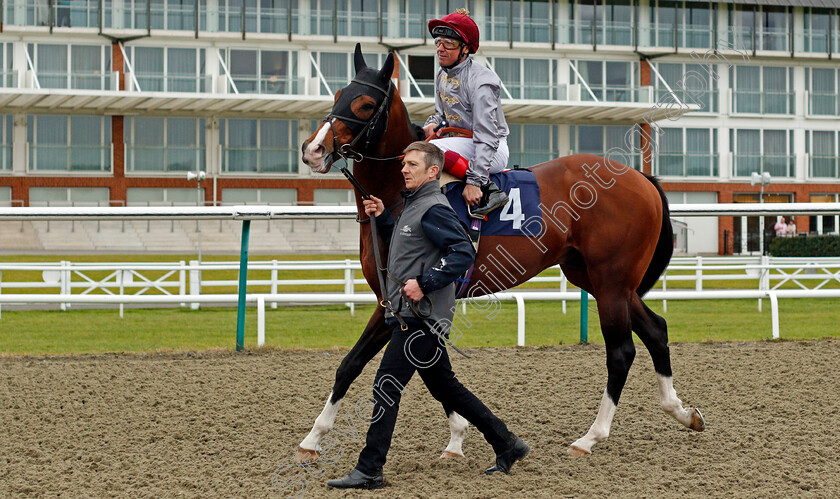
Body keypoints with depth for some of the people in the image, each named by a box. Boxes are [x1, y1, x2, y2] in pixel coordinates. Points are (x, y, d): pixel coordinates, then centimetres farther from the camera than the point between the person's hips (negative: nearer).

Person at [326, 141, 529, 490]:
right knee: (444, 388, 16)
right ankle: (506, 445, 22)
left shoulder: (434, 209, -13)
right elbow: (402, 247, 31)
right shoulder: (413, 205, 17)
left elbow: (463, 252, -23)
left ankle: (368, 471, -5)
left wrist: (425, 284, -25)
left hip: (421, 316, -11)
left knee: (386, 386, -9)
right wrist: (382, 217, 17)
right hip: (415, 315, 11)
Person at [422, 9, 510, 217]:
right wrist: (433, 123, -3)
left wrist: (475, 182, -33)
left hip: (495, 150, -9)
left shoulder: (480, 80, -20)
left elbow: (486, 136, -26)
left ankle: (488, 189, -27)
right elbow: (442, 113, 23)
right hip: (463, 144, 9)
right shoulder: (442, 75, 7)